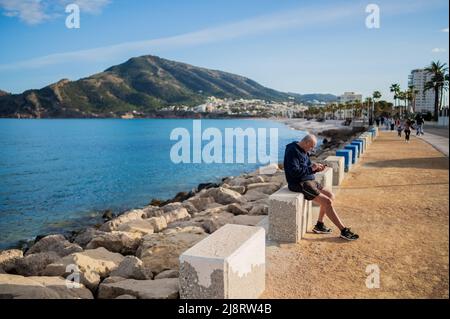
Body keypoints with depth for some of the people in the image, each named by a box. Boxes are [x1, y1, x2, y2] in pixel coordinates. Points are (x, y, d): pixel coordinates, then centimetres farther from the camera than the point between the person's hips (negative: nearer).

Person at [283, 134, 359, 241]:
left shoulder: (303, 151, 14)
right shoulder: (293, 151, -16)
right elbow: (294, 171, -25)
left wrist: (316, 168, 1)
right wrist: (311, 168, -18)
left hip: (309, 181, 10)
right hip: (300, 184, -10)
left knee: (330, 195, 7)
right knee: (327, 202, -15)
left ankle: (319, 225, 13)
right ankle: (344, 231, -6)